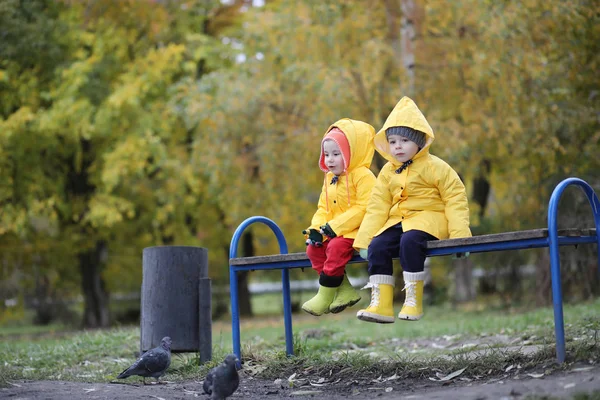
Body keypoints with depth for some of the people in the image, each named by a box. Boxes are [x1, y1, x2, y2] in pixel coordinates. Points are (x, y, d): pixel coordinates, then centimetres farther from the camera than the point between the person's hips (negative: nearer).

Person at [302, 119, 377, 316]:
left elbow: (363, 208, -22)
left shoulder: (362, 176, -13)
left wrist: (334, 227, -23)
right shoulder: (330, 179, 15)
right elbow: (323, 209, 15)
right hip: (333, 232, 9)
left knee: (336, 247, -31)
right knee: (313, 248, -9)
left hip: (357, 231, -9)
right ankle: (344, 289, -7)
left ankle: (325, 296, -20)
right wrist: (317, 229, -6)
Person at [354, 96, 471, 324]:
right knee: (377, 246, -19)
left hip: (429, 219, -6)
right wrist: (363, 240, 1)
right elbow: (377, 207, 10)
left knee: (409, 241, -35)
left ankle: (413, 301, -27)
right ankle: (380, 304, -18)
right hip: (398, 220, 6)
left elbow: (455, 199, -9)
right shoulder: (387, 172, 12)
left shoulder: (435, 167, -5)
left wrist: (460, 234, -19)